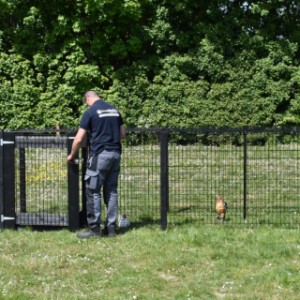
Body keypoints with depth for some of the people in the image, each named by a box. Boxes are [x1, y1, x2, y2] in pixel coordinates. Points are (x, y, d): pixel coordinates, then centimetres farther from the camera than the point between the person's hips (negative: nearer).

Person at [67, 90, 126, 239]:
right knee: (111, 191, 11)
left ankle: (94, 228, 1)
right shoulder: (114, 110, 13)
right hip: (116, 153, 6)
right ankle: (111, 227, 11)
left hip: (100, 154, -6)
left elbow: (79, 139, -5)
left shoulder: (90, 112, -5)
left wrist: (72, 155, 10)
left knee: (93, 191, 0)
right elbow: (123, 134, 17)